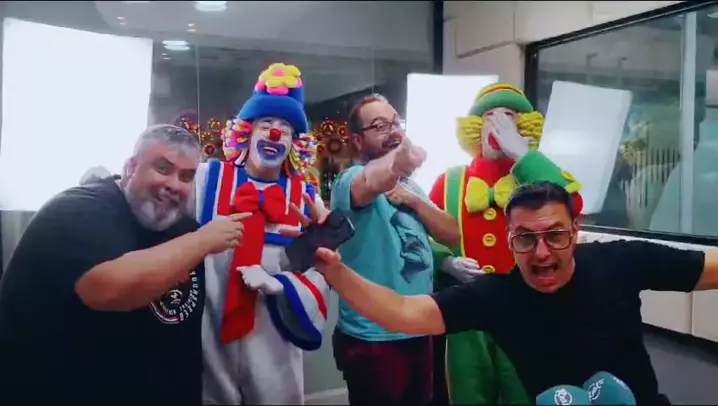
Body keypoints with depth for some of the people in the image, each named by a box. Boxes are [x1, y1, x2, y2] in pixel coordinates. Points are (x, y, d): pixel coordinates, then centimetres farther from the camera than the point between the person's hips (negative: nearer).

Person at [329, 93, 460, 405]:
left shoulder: (410, 185, 13)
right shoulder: (352, 179, -12)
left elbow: (451, 234, 5)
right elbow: (376, 181, -37)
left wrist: (414, 199, -7)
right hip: (373, 339, -7)